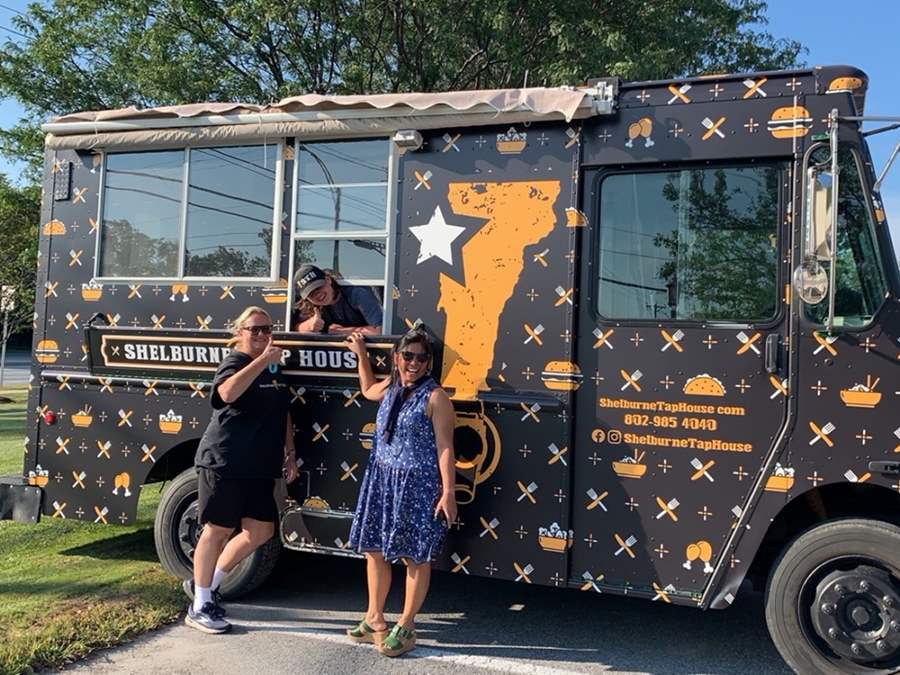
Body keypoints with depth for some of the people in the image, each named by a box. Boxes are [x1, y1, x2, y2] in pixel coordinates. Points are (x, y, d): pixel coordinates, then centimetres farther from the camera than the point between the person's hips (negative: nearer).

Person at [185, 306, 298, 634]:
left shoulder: (275, 368, 15)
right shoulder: (235, 361, -9)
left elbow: (284, 413, 22)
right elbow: (227, 392, -32)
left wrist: (289, 454, 15)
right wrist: (262, 360, -36)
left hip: (259, 466, 8)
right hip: (224, 462, -8)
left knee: (261, 530, 10)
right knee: (218, 530, 0)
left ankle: (208, 583, 26)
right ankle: (200, 606, 14)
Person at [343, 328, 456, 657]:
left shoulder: (435, 396, -11)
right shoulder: (390, 387, 10)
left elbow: (444, 447, -13)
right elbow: (368, 390, 35)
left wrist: (448, 492, -17)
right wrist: (361, 353, 29)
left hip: (418, 484, -7)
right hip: (381, 479, 7)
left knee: (415, 556, 3)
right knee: (374, 549, 13)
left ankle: (406, 626, 17)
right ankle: (374, 619, 29)